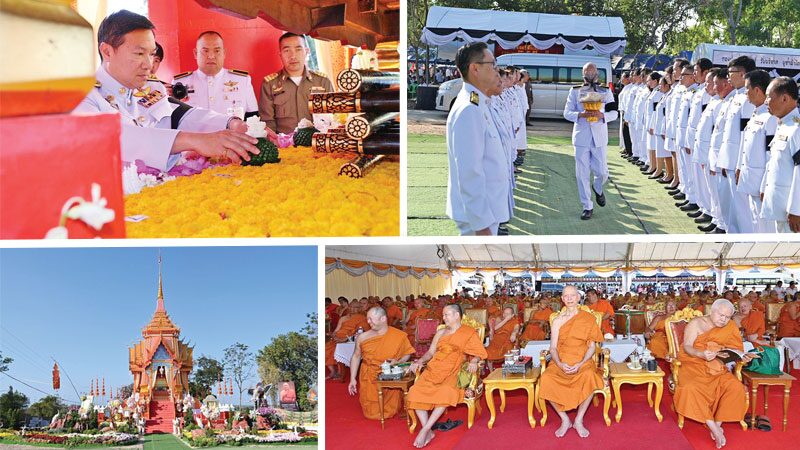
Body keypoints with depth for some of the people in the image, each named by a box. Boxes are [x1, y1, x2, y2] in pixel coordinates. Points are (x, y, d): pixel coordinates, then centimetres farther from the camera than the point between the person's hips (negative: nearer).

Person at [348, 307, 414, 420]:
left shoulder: (400, 336, -10)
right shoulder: (363, 337, -5)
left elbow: (407, 354, 2)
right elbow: (356, 357, 5)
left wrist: (398, 362, -19)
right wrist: (352, 379, 1)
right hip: (369, 380, 1)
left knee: (390, 412, 3)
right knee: (372, 413, 0)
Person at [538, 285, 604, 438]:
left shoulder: (588, 318, 5)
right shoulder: (557, 320, 7)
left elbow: (592, 346, 2)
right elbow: (553, 348, 3)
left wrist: (581, 364, -16)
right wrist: (559, 364, -18)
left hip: (582, 361, -1)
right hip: (560, 361, 1)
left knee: (589, 376, -37)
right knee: (546, 379, -31)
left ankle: (579, 421, -17)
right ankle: (565, 420, -11)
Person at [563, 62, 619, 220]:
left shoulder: (606, 91, 7)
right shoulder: (575, 91, 6)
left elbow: (614, 113, 5)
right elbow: (567, 113, 2)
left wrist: (602, 115, -17)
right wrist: (580, 115, -18)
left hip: (599, 137, 0)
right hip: (581, 136, 0)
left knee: (602, 172, 1)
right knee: (582, 174, 1)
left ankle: (597, 189, 37)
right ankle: (587, 206, 13)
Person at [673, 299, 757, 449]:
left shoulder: (730, 327, 8)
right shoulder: (696, 323, -1)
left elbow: (735, 350, 8)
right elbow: (686, 347, -10)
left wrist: (743, 357, -15)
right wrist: (701, 354, -29)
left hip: (717, 367, 3)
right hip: (693, 364, -3)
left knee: (735, 387, -25)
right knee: (692, 388, -33)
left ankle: (718, 423, -16)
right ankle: (713, 427, -29)